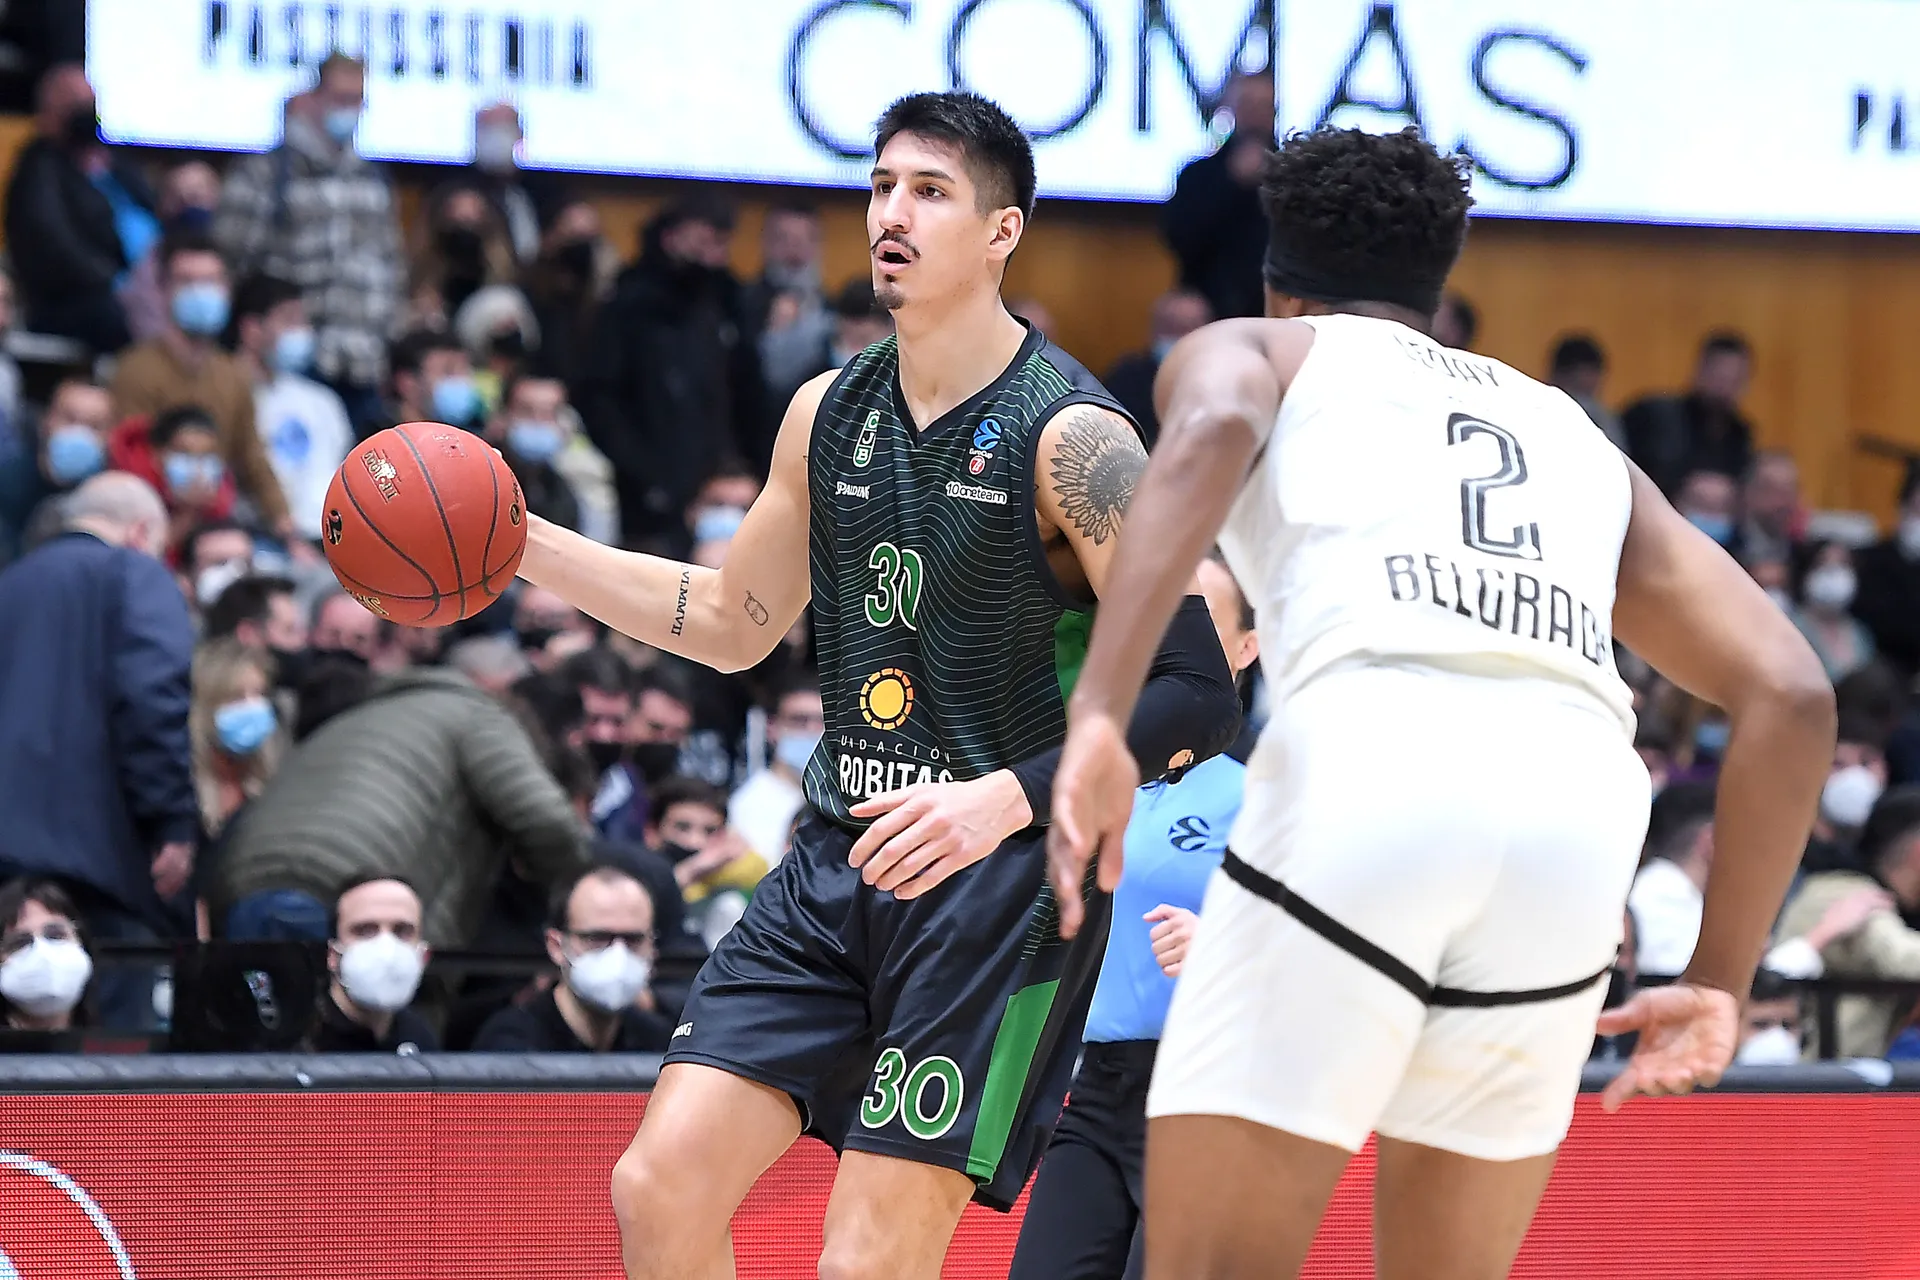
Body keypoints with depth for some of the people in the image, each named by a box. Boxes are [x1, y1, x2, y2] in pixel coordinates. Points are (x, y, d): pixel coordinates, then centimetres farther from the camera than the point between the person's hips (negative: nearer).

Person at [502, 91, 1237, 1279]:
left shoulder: (1068, 437, -13)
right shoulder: (829, 413, 9)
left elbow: (1198, 692, -17)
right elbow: (734, 623, 23)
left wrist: (1006, 798, -28)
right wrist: (524, 543, 15)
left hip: (1002, 870, -7)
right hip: (840, 860, 7)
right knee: (661, 1184, -3)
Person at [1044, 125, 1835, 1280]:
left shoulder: (1252, 351, 25)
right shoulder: (1573, 434, 35)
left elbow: (1211, 433, -3)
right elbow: (1791, 696, 24)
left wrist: (1098, 717, -13)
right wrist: (1722, 980, 27)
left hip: (1367, 763, -4)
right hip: (1580, 804, 4)